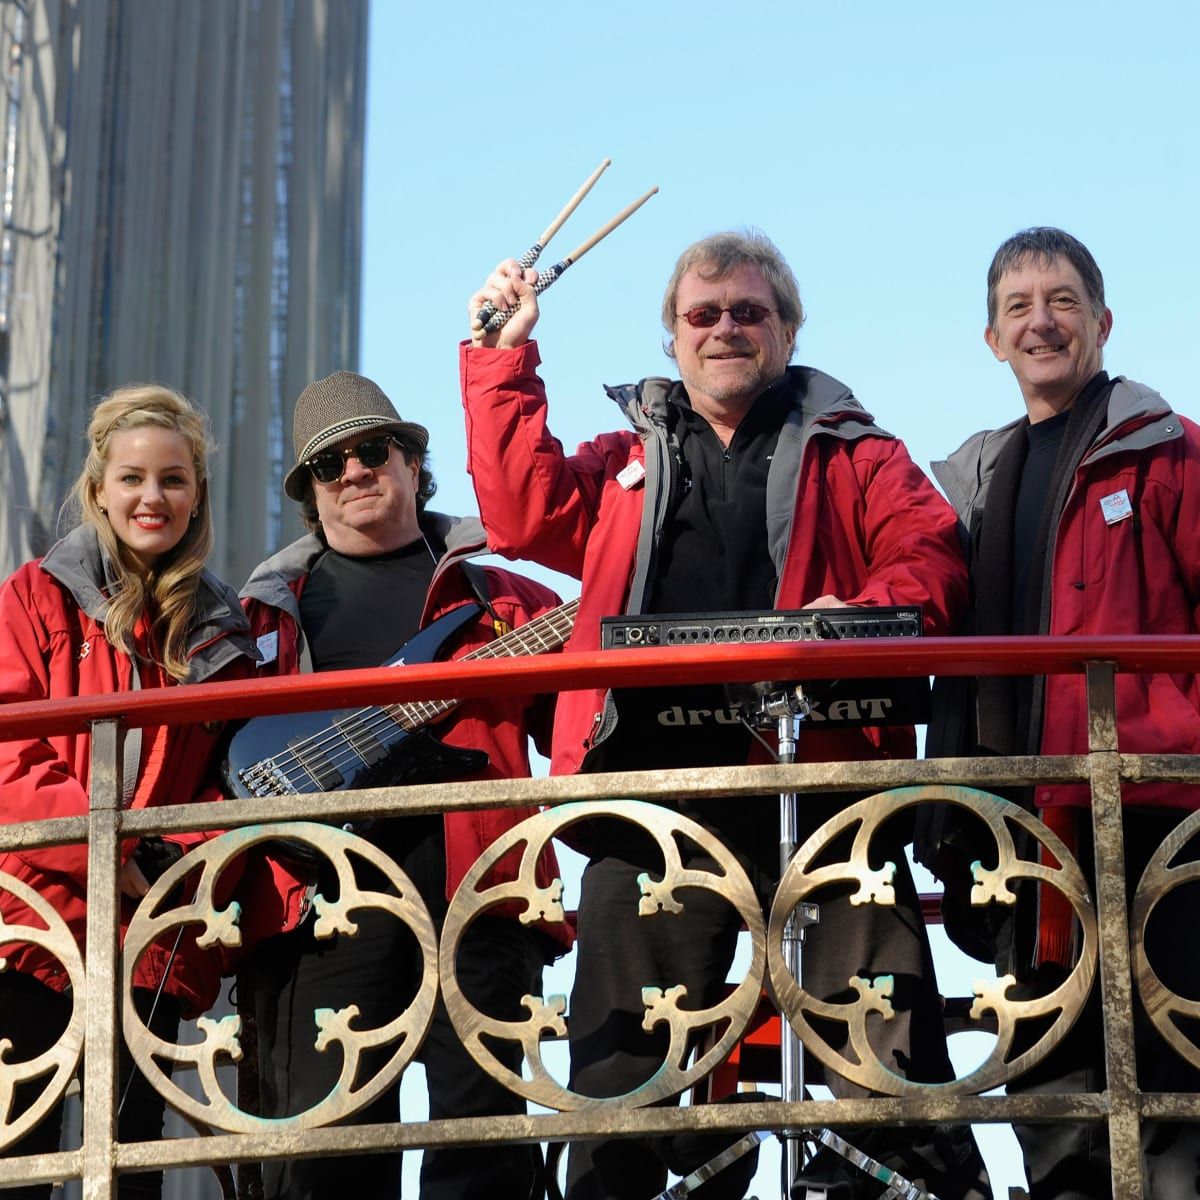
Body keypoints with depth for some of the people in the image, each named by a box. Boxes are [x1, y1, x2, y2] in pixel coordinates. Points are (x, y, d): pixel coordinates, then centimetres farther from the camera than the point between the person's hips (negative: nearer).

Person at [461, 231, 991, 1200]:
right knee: (619, 1074, 4)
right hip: (653, 780, 2)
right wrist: (503, 357, 9)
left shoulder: (851, 454, 17)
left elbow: (932, 558, 4)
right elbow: (525, 511, 9)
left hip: (815, 770, -2)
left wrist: (863, 611, -17)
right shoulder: (627, 463, 24)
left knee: (890, 1056, -6)